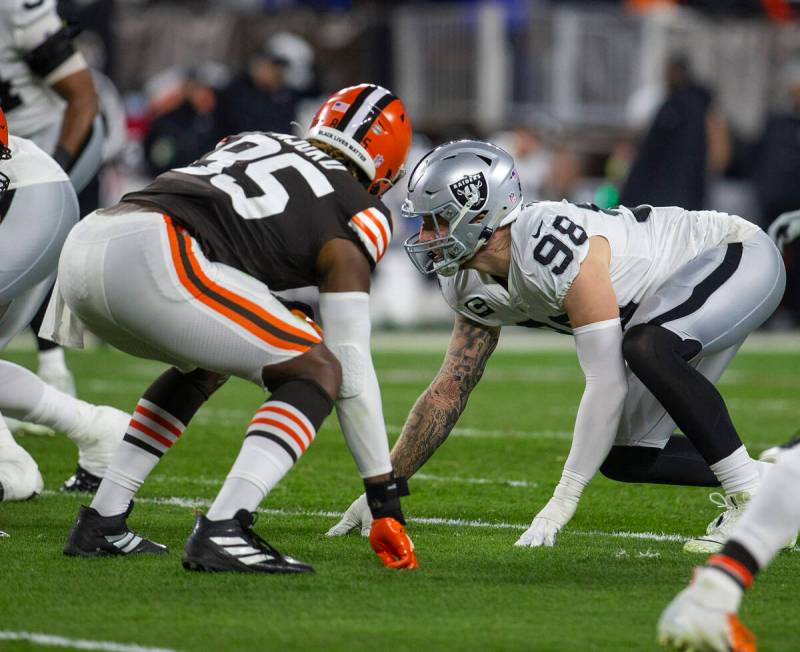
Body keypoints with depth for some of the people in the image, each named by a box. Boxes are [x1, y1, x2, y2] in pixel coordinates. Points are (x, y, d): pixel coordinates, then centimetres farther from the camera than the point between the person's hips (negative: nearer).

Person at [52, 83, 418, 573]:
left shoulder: (248, 141, 32)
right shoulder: (356, 216, 13)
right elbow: (352, 369, 10)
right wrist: (386, 497, 14)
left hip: (83, 243, 8)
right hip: (151, 258, -8)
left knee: (207, 362, 33)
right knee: (319, 371, 4)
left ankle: (102, 522, 28)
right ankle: (221, 532, -14)